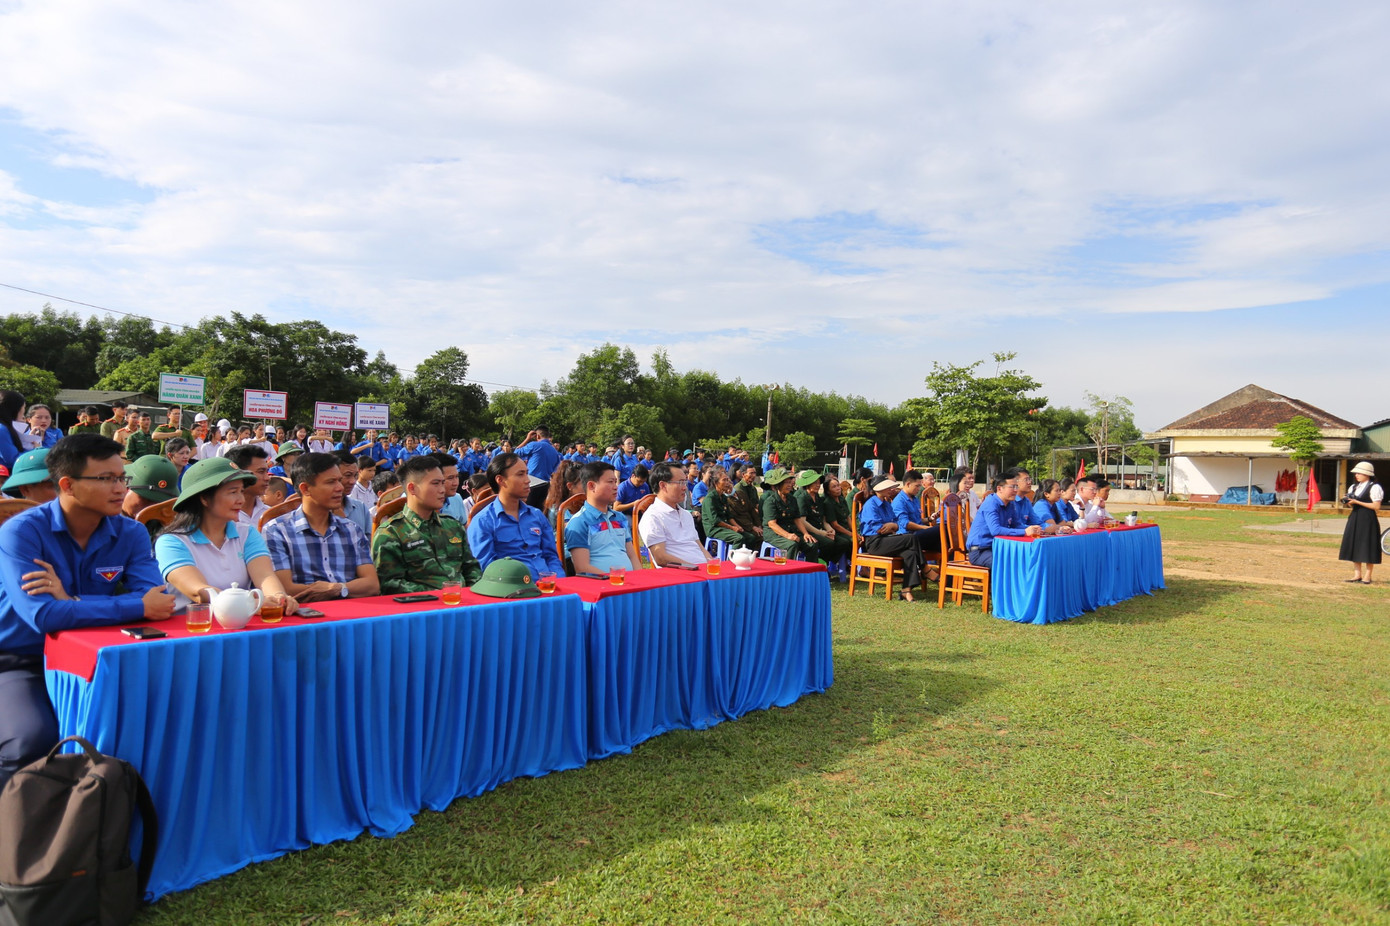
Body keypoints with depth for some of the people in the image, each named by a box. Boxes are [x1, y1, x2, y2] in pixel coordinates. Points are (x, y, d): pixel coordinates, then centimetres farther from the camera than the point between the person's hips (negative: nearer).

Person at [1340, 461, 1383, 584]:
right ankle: (1357, 574, 14)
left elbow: (1376, 506, -14)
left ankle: (1367, 576, 5)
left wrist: (1357, 502, -17)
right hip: (1354, 519, 7)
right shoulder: (1354, 487, 14)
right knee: (1354, 546, 7)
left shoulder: (1374, 487, -8)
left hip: (1368, 520, -7)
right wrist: (1349, 502, -2)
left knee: (1367, 548, -2)